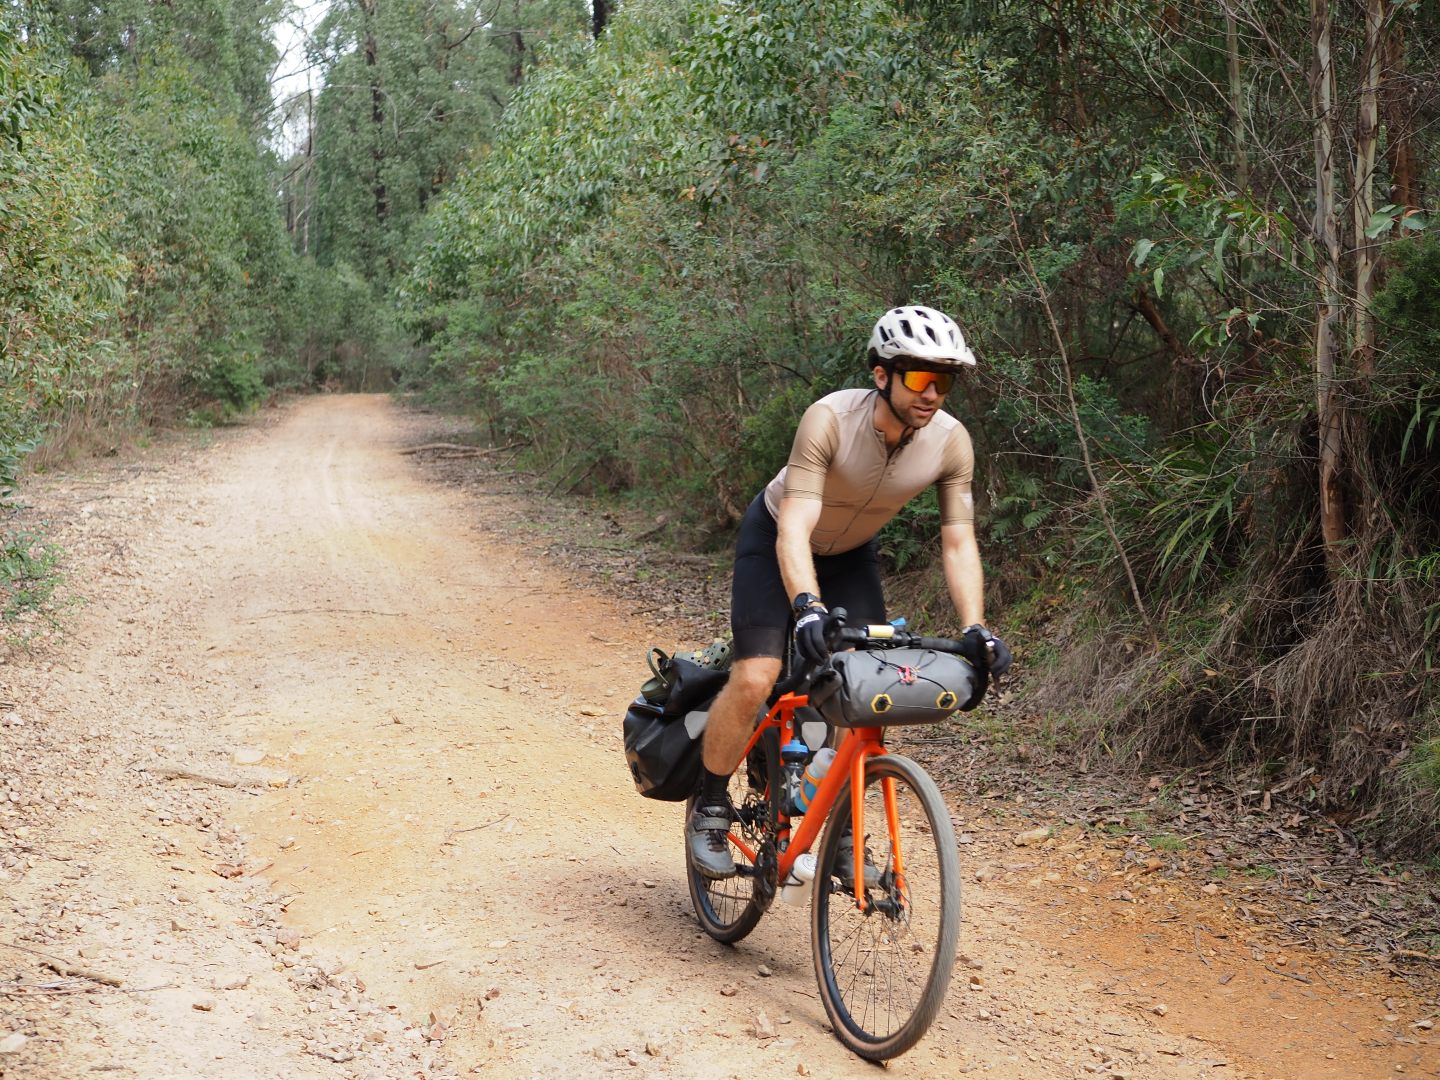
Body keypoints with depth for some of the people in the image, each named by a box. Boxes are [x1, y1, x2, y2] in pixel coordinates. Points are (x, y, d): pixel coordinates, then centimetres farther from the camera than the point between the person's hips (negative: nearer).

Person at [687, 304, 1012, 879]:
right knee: (755, 678, -20)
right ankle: (709, 807, 3)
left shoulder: (951, 442, -23)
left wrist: (975, 627, -33)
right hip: (776, 541, -4)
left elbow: (958, 542, -19)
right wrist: (808, 606, -58)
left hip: (852, 553, 4)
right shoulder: (831, 419, -36)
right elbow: (795, 529, -42)